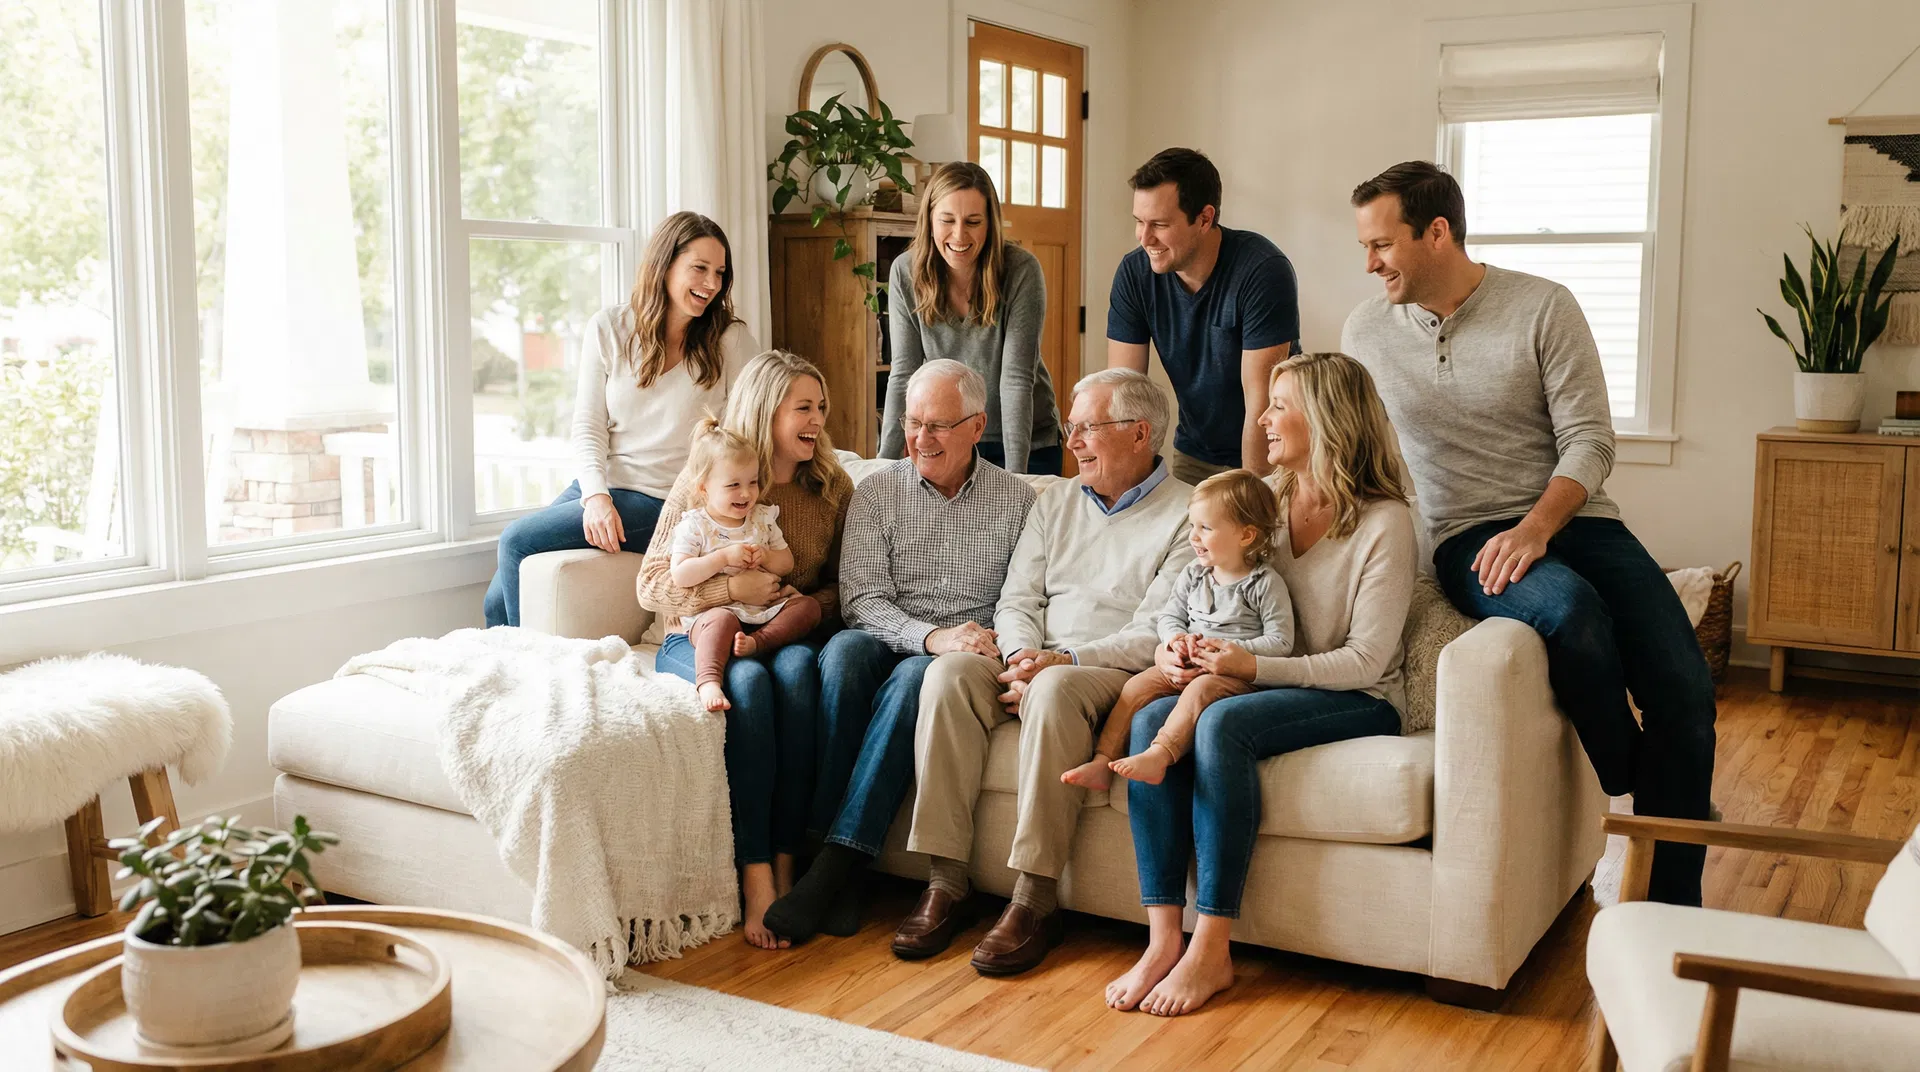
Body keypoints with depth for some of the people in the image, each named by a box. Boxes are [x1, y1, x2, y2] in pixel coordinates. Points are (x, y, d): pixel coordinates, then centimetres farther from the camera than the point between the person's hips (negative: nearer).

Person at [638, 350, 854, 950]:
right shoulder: (700, 484, -1)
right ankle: (756, 877, -35)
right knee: (749, 682, -36)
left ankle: (784, 862, -31)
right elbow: (651, 586, -3)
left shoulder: (831, 488, 8)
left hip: (788, 636, 2)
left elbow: (843, 585, 14)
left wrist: (809, 606, -9)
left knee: (797, 668, -35)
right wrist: (732, 589, -16)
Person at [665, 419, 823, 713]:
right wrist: (724, 557, -19)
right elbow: (680, 575, -13)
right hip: (711, 610, -5)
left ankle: (757, 641, -33)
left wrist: (765, 557, -6)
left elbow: (787, 564, 17)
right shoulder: (694, 525, -2)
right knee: (722, 620, -38)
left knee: (808, 605, -15)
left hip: (763, 611, 5)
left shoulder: (763, 518, 13)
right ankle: (708, 681, -50)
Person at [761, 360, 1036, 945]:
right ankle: (835, 863, -32)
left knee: (914, 676, -36)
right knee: (845, 650, -34)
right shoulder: (877, 492, 9)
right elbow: (863, 600, -3)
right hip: (888, 640, 1)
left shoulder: (1015, 500, 9)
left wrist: (993, 651, -18)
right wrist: (932, 636, -21)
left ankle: (835, 864, -35)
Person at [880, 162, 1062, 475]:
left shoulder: (1022, 270, -19)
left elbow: (1017, 377, -22)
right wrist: (885, 461, -17)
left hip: (1027, 442, -2)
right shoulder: (906, 272, -11)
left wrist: (1015, 473, -28)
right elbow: (904, 373, -10)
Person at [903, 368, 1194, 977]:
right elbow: (1018, 600, 12)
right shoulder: (1056, 502, 20)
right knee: (950, 673, -25)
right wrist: (1022, 656, -10)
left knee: (1056, 691, -38)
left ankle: (1035, 901, -33)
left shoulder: (1186, 515, 0)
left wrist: (1062, 662, -20)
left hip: (1118, 675, -5)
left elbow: (1155, 635, -10)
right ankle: (946, 885, -25)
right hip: (1036, 663, 6)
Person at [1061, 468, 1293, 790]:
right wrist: (1177, 638, -5)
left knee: (1202, 688, -36)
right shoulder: (1194, 575, 14)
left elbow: (1280, 643, -8)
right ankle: (1102, 761, -21)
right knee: (1139, 684, -17)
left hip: (1238, 675, -5)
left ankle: (1158, 755, -47)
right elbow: (1168, 617, 20)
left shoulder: (1266, 584, -4)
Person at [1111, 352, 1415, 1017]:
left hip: (1359, 703, -6)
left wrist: (1255, 667, -24)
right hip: (1268, 686, 6)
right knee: (1151, 719, -24)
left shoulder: (1384, 523, -9)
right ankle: (1162, 940, -28)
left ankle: (1211, 950, -28)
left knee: (1222, 724, -34)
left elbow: (1365, 661, -14)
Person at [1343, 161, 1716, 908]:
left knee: (1684, 686, -19)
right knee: (1569, 607, -36)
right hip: (1467, 538, 0)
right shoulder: (1367, 330, 6)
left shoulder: (1543, 306, -3)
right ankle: (1629, 782, -8)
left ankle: (1670, 911, -4)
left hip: (1571, 517, 1)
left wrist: (1535, 528, -22)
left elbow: (1589, 440, -7)